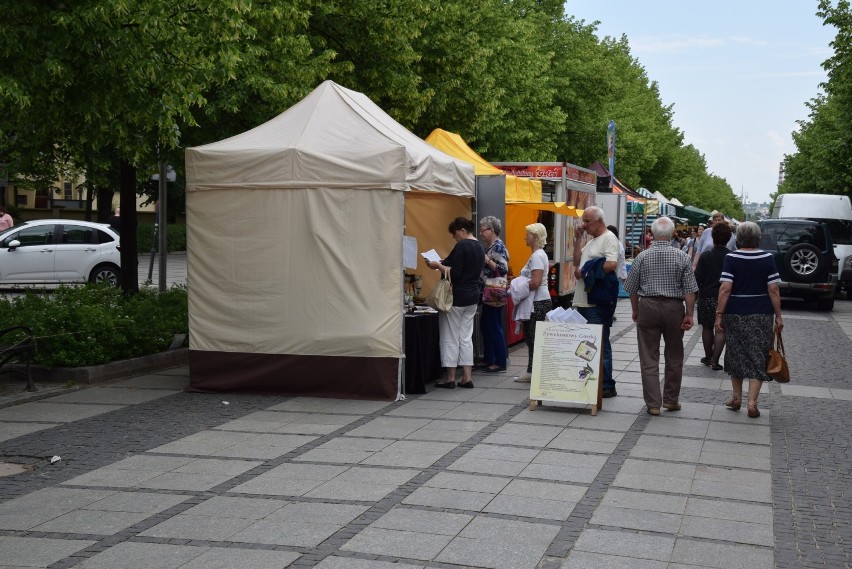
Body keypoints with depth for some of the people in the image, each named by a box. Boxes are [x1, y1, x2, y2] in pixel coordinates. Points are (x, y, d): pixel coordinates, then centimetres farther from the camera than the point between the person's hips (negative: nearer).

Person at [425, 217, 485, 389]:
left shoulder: (462, 246, -16)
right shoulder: (479, 247, 12)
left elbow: (455, 273, -21)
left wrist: (438, 266, -10)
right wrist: (443, 264, 17)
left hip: (456, 297, -8)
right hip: (472, 297, 9)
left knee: (450, 339, 0)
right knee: (466, 338, 10)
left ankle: (450, 379, 4)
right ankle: (466, 378, 9)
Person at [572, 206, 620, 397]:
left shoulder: (609, 239, -8)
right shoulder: (591, 241, 21)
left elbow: (612, 265, -21)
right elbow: (577, 263, 20)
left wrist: (584, 271, -12)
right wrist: (577, 241, 10)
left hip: (598, 303, -9)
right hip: (583, 301, 9)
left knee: (600, 345, -6)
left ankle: (607, 386, -1)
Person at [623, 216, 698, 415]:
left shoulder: (642, 257, -1)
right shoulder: (682, 257, -4)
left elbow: (632, 289, 4)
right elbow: (689, 290, -6)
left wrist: (636, 311, 16)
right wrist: (689, 315, 0)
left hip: (648, 306, 0)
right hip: (674, 309, 0)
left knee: (649, 358, 4)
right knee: (674, 357, 15)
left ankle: (653, 404, 3)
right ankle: (671, 399, 22)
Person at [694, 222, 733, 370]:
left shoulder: (705, 256, -9)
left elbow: (698, 277, -9)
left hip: (706, 297, 0)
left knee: (707, 328, 15)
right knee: (721, 330, 4)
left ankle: (708, 357, 25)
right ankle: (715, 360, -3)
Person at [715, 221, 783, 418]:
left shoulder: (731, 259, -7)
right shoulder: (767, 259, -3)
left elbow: (725, 289, -13)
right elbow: (773, 290, -5)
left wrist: (719, 314, -8)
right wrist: (778, 316, 2)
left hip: (735, 314, 0)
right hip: (761, 315, 0)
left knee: (735, 355, 15)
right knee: (757, 358, 5)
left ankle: (736, 397, 25)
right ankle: (752, 402, -2)